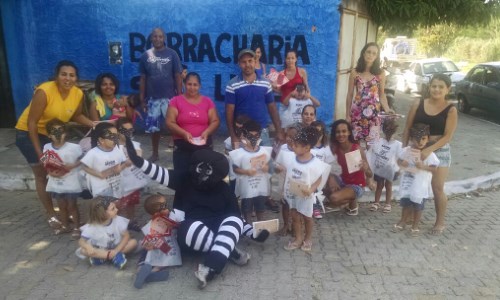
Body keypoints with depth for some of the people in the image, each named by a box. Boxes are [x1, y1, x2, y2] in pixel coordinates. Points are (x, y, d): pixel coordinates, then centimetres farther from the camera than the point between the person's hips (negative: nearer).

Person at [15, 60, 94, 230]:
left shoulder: (78, 94, -14)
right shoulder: (44, 91, -31)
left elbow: (76, 116, 4)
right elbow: (32, 122, -25)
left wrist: (94, 125, -14)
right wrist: (39, 151, -22)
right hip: (28, 133, -5)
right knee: (42, 175, 2)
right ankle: (51, 214, 14)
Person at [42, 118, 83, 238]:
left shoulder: (73, 147, -16)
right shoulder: (47, 147, -4)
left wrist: (72, 166, -20)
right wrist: (51, 172, -15)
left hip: (71, 183, -4)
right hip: (56, 183, 4)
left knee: (72, 206, 7)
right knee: (62, 206, 18)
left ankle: (76, 228, 22)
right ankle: (65, 226, 36)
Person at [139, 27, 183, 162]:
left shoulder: (172, 54, -2)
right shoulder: (146, 56, 3)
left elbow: (178, 76, -2)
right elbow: (143, 79, 6)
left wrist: (179, 96, -5)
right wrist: (142, 99, 5)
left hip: (170, 97, -2)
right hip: (152, 98, 2)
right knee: (153, 127, 9)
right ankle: (155, 153, 24)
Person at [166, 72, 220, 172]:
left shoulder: (208, 101, 7)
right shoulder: (176, 101, 2)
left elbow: (215, 121, 4)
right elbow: (170, 122, -3)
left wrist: (206, 132, -15)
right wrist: (184, 133, -19)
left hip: (204, 145, 1)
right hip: (182, 146, -1)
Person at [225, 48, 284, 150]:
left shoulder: (265, 84, 3)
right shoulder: (232, 85, -5)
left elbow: (272, 108, 8)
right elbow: (229, 112, -6)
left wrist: (279, 131, 4)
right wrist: (233, 136, -11)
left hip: (262, 131, 3)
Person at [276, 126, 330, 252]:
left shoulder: (315, 164, -25)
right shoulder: (289, 157, -12)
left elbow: (320, 178, -12)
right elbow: (281, 166, 6)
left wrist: (312, 189, -25)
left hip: (305, 196, -4)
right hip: (292, 193, 4)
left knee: (307, 217, 17)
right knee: (295, 217, 18)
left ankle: (308, 238, 40)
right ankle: (298, 238, 36)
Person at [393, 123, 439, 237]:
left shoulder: (429, 154, -14)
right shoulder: (406, 150, -5)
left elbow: (434, 168, -13)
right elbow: (399, 160, 6)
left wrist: (423, 167, -27)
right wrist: (402, 163, -15)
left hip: (420, 185, -3)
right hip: (407, 183, 3)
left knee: (418, 206, 10)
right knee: (406, 204, 17)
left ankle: (415, 226, 26)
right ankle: (402, 222, 34)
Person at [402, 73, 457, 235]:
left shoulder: (451, 110, -7)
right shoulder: (418, 105, -1)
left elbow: (448, 136, -14)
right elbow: (407, 129, 2)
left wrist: (429, 150, -24)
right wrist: (404, 148, -3)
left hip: (439, 151, -3)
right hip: (417, 149, 3)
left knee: (437, 188, -1)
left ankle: (440, 222, 17)